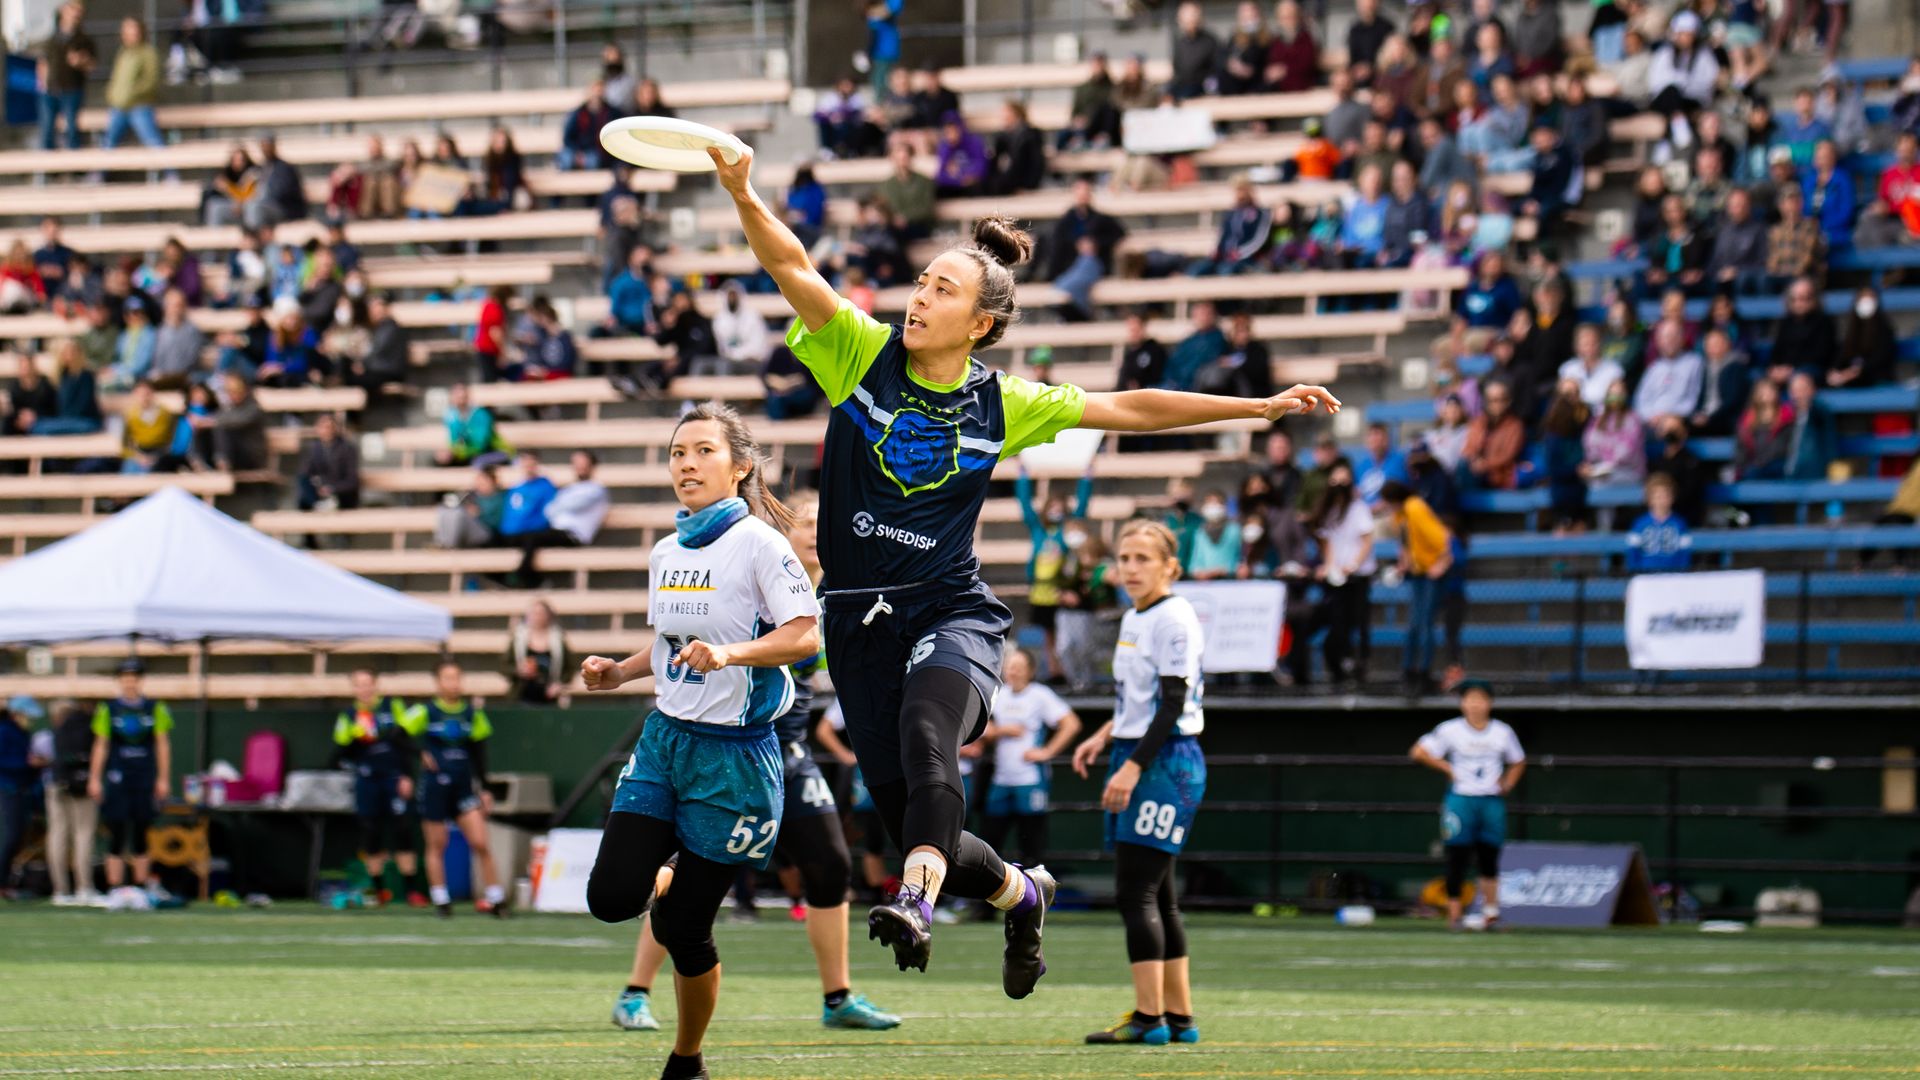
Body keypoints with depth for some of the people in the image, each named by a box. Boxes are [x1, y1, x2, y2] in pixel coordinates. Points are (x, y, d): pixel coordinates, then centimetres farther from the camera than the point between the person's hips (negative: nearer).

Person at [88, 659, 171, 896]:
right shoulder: (108, 709, 5)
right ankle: (113, 889, -2)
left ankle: (141, 888, 10)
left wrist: (163, 779, 1)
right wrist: (94, 779, 1)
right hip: (117, 778, -1)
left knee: (141, 837, 5)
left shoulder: (155, 709, 5)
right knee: (117, 836, -4)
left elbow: (163, 745, 6)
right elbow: (101, 745, 5)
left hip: (145, 778, 1)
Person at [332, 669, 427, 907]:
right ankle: (379, 889, 13)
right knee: (370, 836, 2)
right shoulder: (348, 715, 7)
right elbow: (341, 753, 3)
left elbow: (406, 741, 5)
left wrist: (407, 776, -1)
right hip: (367, 780, 1)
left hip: (394, 778, -1)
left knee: (402, 832, -6)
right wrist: (355, 737, -15)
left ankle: (411, 890, -4)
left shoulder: (392, 706, 5)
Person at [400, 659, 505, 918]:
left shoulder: (472, 712, 6)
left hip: (464, 787, 3)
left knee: (481, 843, -4)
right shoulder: (425, 711, -6)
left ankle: (496, 899, 2)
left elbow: (478, 751, 11)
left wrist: (484, 788, 11)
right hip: (434, 787, -3)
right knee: (437, 846, 5)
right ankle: (440, 900, 14)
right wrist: (421, 753, -16)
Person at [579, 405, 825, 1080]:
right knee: (612, 897, -10)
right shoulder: (666, 553, 10)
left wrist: (728, 654, -32)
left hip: (733, 751, -6)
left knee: (681, 928, -1)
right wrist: (620, 673, 8)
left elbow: (806, 636, -18)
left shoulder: (757, 543, -12)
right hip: (665, 737, 6)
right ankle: (675, 877, 24)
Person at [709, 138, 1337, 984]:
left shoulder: (1001, 405, 2)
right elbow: (789, 265, -11)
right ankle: (1020, 892, 34)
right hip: (860, 620, 2)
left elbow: (1129, 410, 10)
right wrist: (743, 195, -28)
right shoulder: (862, 355, 1)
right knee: (910, 827, 3)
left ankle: (917, 902, -53)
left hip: (950, 613, -2)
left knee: (925, 733, -36)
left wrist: (1259, 407, 8)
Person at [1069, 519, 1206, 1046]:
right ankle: (1179, 1016, 12)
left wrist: (1132, 766, -22)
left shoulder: (1174, 618, -12)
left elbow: (1173, 704, -18)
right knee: (1155, 895, 9)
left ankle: (1149, 1017, -12)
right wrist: (1105, 736, 13)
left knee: (1136, 892, -12)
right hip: (1136, 760, 9)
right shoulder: (1132, 619, 16)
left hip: (1166, 763, -9)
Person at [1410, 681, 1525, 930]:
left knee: (1489, 858, 1)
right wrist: (1447, 768, -7)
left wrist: (1507, 783, 4)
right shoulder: (1450, 730, -2)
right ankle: (1453, 914, 1)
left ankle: (1490, 912, 6)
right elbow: (1418, 752, -2)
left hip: (1492, 800, 2)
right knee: (1457, 858, -4)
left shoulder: (1503, 732, 6)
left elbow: (1518, 762, 21)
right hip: (1461, 799, -2)